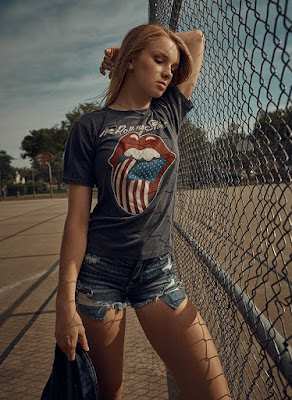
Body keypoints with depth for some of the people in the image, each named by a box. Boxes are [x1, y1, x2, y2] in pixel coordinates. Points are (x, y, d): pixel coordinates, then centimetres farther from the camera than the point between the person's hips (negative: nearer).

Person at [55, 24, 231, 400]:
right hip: (99, 271, -2)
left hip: (158, 270, 3)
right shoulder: (90, 127, -3)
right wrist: (65, 301, -11)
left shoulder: (168, 114, 8)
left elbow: (196, 38, 17)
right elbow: (77, 219, -7)